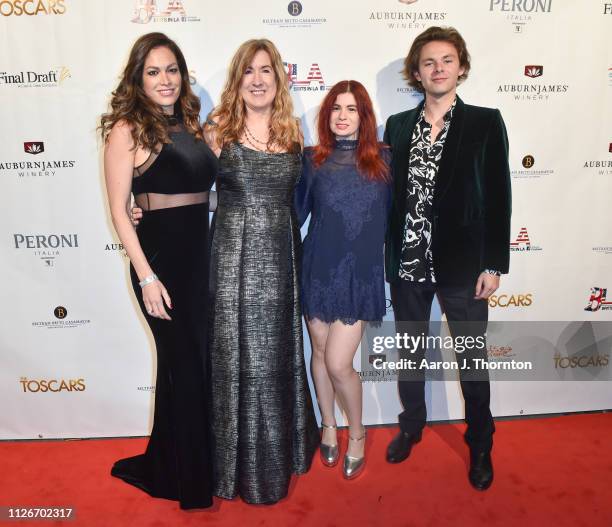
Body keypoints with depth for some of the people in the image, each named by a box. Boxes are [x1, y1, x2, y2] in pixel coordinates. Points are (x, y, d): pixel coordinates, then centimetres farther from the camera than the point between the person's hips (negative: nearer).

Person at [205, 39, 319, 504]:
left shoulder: (292, 134, 8)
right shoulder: (218, 130, -1)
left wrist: (298, 253, 14)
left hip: (279, 258, 3)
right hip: (233, 257, -3)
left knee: (278, 357, 13)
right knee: (237, 359, 5)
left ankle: (280, 454, 35)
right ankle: (242, 465, 25)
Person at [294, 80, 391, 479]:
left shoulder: (383, 160, 2)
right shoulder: (313, 160, 3)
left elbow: (392, 215, 7)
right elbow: (296, 212, 6)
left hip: (360, 272, -2)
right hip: (319, 268, 2)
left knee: (338, 363, -4)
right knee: (320, 352, 13)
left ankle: (357, 434, 25)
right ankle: (329, 426, 37)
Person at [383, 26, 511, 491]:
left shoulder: (485, 122, -1)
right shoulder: (397, 125, 7)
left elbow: (499, 197, -4)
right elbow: (391, 193, 7)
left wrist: (494, 264, -8)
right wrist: (387, 254, 3)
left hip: (462, 263, -2)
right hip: (406, 262, 3)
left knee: (472, 359, 11)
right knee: (410, 353, 17)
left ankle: (480, 444, 32)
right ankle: (412, 425, 39)